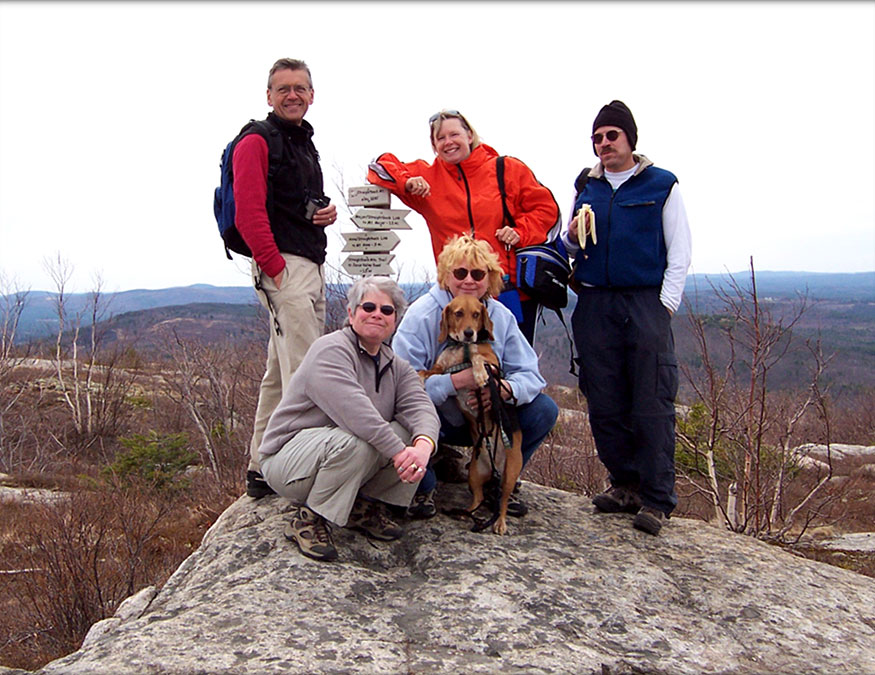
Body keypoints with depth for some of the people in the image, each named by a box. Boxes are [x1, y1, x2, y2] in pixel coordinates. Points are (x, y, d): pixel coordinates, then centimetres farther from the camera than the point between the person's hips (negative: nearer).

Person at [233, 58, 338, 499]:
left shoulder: (305, 143, 23)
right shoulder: (257, 142, -5)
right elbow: (249, 213, -14)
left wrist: (328, 211, 9)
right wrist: (275, 266, -20)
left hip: (312, 265, 9)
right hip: (282, 266, -9)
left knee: (280, 373, 12)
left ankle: (261, 469, 22)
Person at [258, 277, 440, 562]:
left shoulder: (396, 366, 7)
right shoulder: (330, 350, -17)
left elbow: (420, 407, -12)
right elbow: (353, 411, -33)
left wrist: (423, 446, -34)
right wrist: (399, 452, -38)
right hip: (288, 458, -7)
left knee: (413, 433, -14)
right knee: (355, 443, -36)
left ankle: (365, 506, 4)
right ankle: (307, 518, -13)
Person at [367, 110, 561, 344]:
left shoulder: (508, 169, 5)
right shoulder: (428, 176, 10)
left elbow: (546, 207, 8)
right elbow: (380, 166, 13)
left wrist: (521, 232, -9)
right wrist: (406, 182, -7)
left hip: (515, 291, -1)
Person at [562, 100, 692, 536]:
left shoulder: (662, 185, 6)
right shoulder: (586, 186, 16)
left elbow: (679, 253, 3)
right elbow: (571, 248, 22)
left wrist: (665, 305, -7)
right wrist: (572, 237, -1)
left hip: (646, 303, -4)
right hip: (594, 304, 4)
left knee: (652, 403, -6)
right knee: (604, 402, 5)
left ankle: (657, 499, 2)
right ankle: (626, 485, 18)